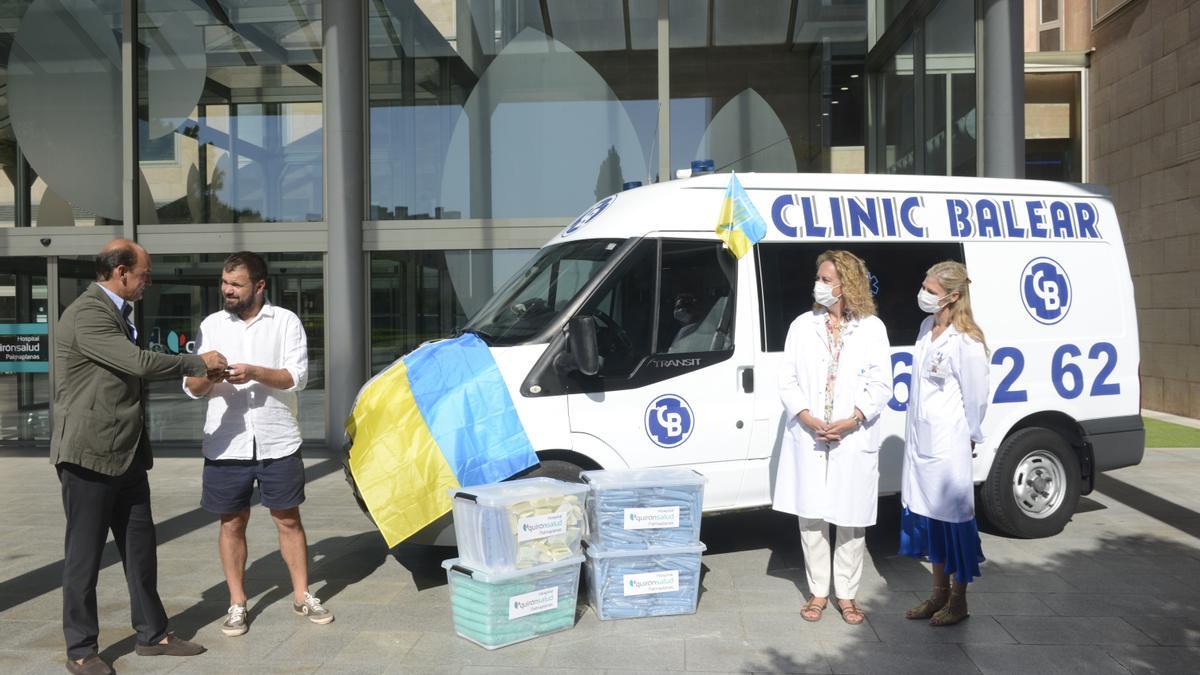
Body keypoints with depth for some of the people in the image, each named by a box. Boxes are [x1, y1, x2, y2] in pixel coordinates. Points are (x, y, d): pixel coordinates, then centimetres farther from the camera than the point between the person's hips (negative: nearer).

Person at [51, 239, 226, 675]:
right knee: (84, 554, 4)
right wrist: (198, 363, -12)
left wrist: (200, 373, 12)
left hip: (125, 453, 9)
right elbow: (140, 363, -26)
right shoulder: (87, 314, -17)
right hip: (88, 454, -9)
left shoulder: (116, 313, 15)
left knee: (140, 547, 13)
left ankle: (152, 633, 24)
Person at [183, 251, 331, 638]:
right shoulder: (211, 325, 7)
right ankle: (237, 604, 20)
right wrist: (205, 374, -17)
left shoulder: (286, 322, 1)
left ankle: (302, 597, 19)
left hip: (277, 443, -2)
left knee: (288, 520, 7)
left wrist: (253, 372, -22)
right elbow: (192, 389, 5)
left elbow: (297, 377, -8)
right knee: (232, 524, 8)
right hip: (226, 445, 2)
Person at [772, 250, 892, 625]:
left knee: (851, 519, 5)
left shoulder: (871, 328, 3)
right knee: (811, 516, 6)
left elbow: (881, 385, -1)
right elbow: (788, 380, 4)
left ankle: (847, 595, 20)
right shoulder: (803, 326, 7)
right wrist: (808, 418, -11)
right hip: (808, 438, 2)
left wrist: (851, 421, -14)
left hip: (854, 439, -1)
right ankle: (817, 592, 20)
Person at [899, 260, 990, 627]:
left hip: (947, 444, -8)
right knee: (925, 515, 15)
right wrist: (914, 428, 13)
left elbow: (976, 397, -10)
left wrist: (968, 437, 1)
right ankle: (939, 592, 29)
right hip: (919, 438, 8)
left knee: (953, 517, 4)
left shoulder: (966, 342, -18)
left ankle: (958, 601, 19)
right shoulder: (927, 327, 7)